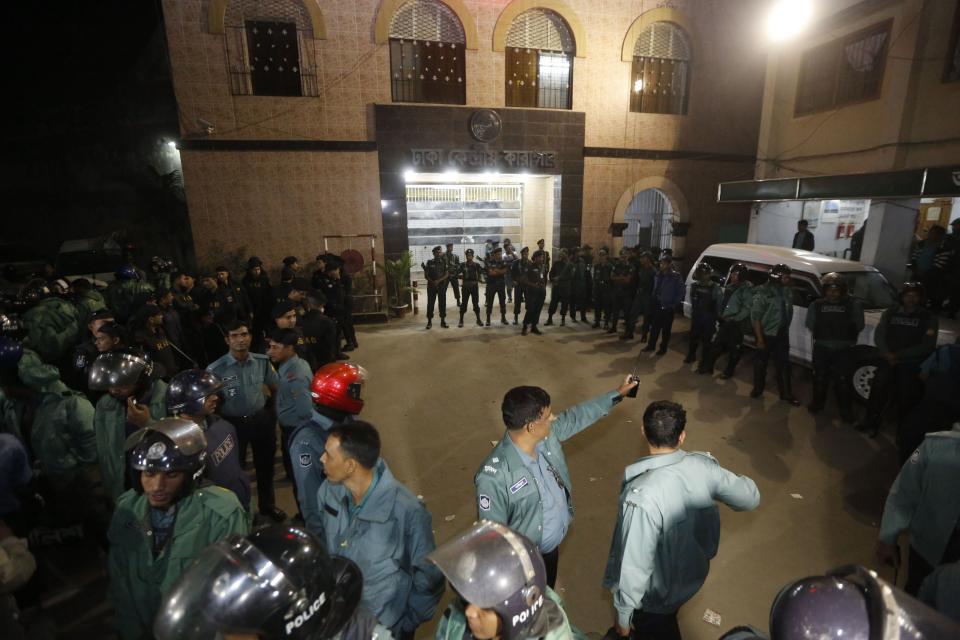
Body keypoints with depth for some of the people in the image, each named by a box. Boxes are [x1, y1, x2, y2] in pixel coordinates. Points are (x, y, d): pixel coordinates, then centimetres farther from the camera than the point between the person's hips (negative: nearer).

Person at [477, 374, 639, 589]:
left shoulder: (547, 435, -18)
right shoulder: (494, 476, -39)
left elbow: (578, 416, -1)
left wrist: (617, 393, 7)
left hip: (553, 545, 6)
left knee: (548, 596, 34)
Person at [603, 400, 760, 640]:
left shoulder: (642, 496, -40)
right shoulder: (704, 466, -22)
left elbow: (634, 566, -30)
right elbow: (751, 499, -4)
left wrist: (622, 615, -13)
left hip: (658, 590, -5)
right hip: (696, 572, 6)